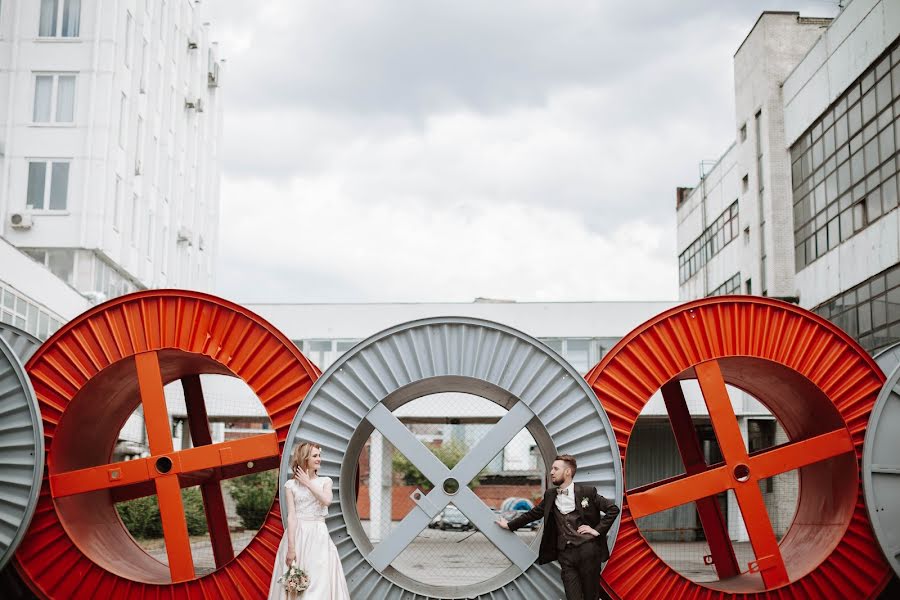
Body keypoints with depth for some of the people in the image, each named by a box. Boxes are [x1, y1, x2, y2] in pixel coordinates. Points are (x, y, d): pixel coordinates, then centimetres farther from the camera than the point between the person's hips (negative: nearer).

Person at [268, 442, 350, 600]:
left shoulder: (325, 481, 9)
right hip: (298, 535, -1)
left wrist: (308, 483, -5)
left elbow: (327, 500, -13)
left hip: (319, 537, 2)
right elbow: (291, 516, -5)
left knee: (320, 582, -2)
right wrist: (291, 547, -12)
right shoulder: (291, 485, 2)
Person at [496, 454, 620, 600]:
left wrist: (597, 530, -4)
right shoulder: (550, 495, 13)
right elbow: (533, 514, 23)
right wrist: (509, 525, 25)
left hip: (587, 550, -3)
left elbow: (613, 509, 1)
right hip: (565, 554, 3)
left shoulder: (587, 492, 0)